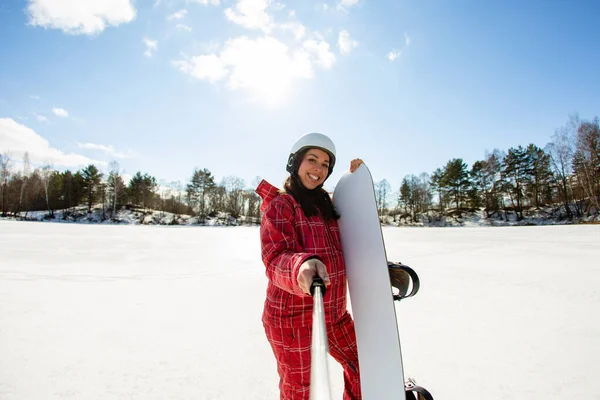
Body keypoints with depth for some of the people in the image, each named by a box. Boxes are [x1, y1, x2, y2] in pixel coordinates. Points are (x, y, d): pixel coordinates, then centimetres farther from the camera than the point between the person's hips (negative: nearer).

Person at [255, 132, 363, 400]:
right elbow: (275, 259, -22)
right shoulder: (279, 205, -13)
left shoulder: (327, 204, 7)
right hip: (292, 317, -6)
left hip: (335, 314, 7)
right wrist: (301, 267, -45)